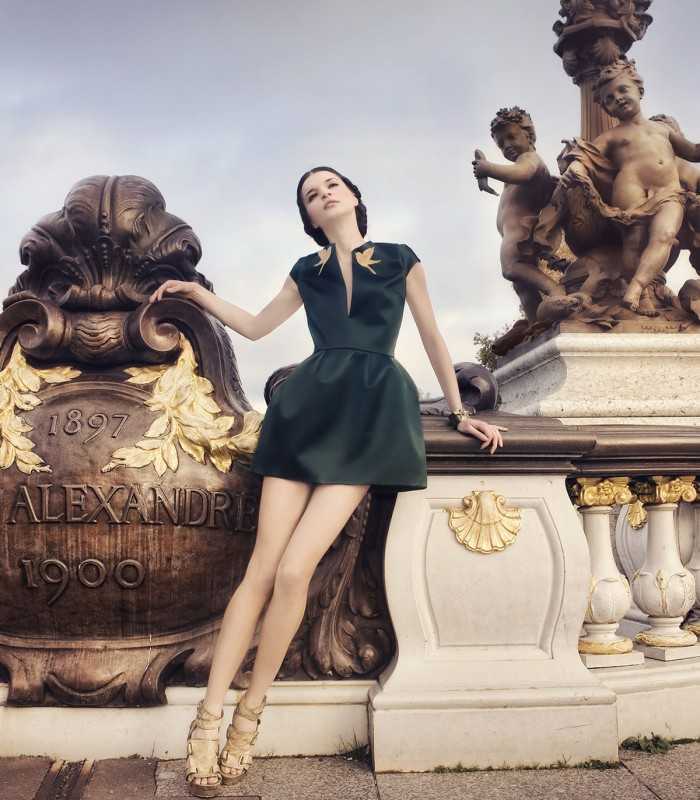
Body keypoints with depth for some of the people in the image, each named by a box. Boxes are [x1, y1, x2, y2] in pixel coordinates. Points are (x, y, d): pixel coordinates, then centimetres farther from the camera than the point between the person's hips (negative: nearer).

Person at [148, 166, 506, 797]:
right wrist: (198, 293, 17)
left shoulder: (401, 260, 12)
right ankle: (208, 717, -4)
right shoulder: (307, 271, 18)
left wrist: (459, 412, 16)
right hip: (308, 409, 3)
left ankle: (249, 715, -1)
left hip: (372, 416, -2)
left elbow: (433, 335, 16)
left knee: (294, 569, -16)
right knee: (263, 569, -8)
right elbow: (255, 326, 28)